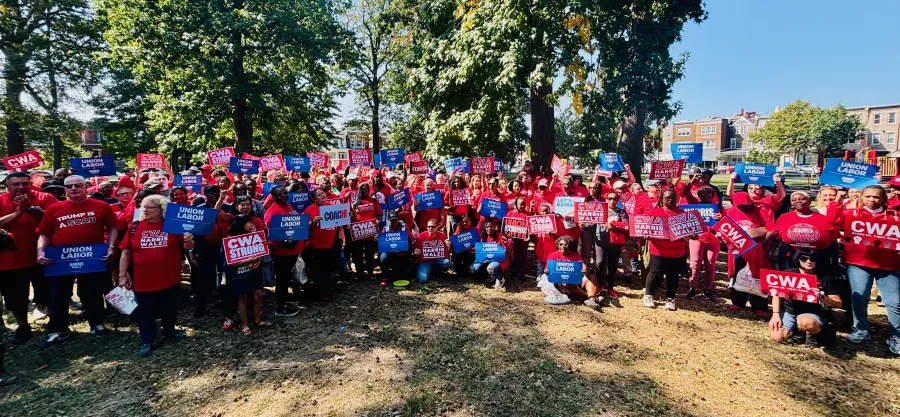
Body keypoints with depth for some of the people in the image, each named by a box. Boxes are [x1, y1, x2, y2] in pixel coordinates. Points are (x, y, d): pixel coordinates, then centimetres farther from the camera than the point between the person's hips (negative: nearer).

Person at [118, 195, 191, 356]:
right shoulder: (135, 227, -1)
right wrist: (122, 275, 0)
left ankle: (169, 331, 38)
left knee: (169, 308, 16)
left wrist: (188, 242, -25)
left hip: (169, 278, -1)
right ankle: (146, 341, 23)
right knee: (144, 311, 10)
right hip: (143, 279, 1)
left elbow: (187, 247, -1)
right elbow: (126, 252, 3)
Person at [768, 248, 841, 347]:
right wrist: (775, 314, -10)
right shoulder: (788, 273, 1)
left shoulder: (825, 277, -1)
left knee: (805, 322, -40)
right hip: (788, 312, 3)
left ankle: (818, 332, -2)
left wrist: (822, 297, -21)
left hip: (813, 314, -2)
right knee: (776, 337, -19)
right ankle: (796, 329, 15)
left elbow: (838, 303, 1)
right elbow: (777, 294, 1)